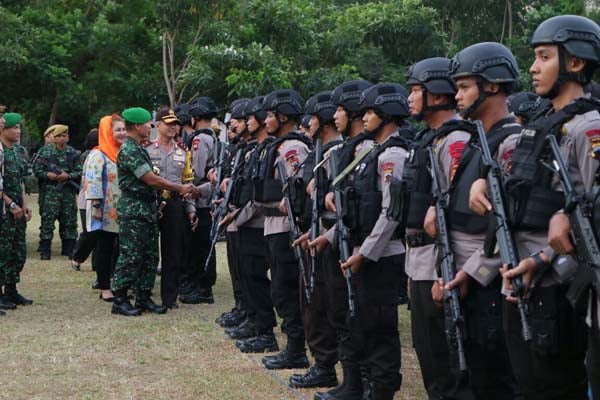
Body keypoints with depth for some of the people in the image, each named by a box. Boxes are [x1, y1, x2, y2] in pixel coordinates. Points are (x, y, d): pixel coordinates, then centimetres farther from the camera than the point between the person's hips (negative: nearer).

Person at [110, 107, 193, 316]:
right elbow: (151, 179, -18)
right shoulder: (128, 150, -15)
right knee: (130, 256, -6)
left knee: (150, 256, 10)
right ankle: (119, 300, 0)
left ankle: (143, 297, 16)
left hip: (148, 208, 10)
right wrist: (180, 188, -10)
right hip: (133, 209, -10)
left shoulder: (139, 149, 17)